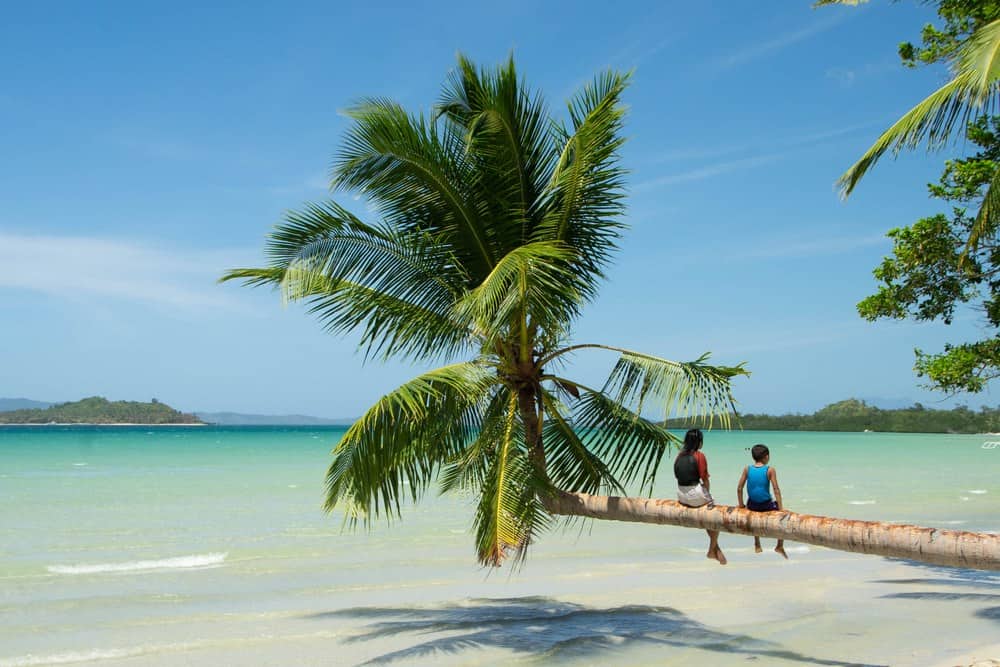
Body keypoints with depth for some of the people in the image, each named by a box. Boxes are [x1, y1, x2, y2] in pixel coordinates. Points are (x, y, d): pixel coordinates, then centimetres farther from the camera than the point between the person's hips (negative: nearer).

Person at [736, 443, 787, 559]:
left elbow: (739, 488, -3)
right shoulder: (770, 470, -10)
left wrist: (741, 505, 8)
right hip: (766, 505, -3)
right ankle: (780, 546, 25)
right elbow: (776, 490, -13)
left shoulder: (747, 469, -2)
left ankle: (757, 546, 41)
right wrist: (780, 509, -10)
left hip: (752, 505, 3)